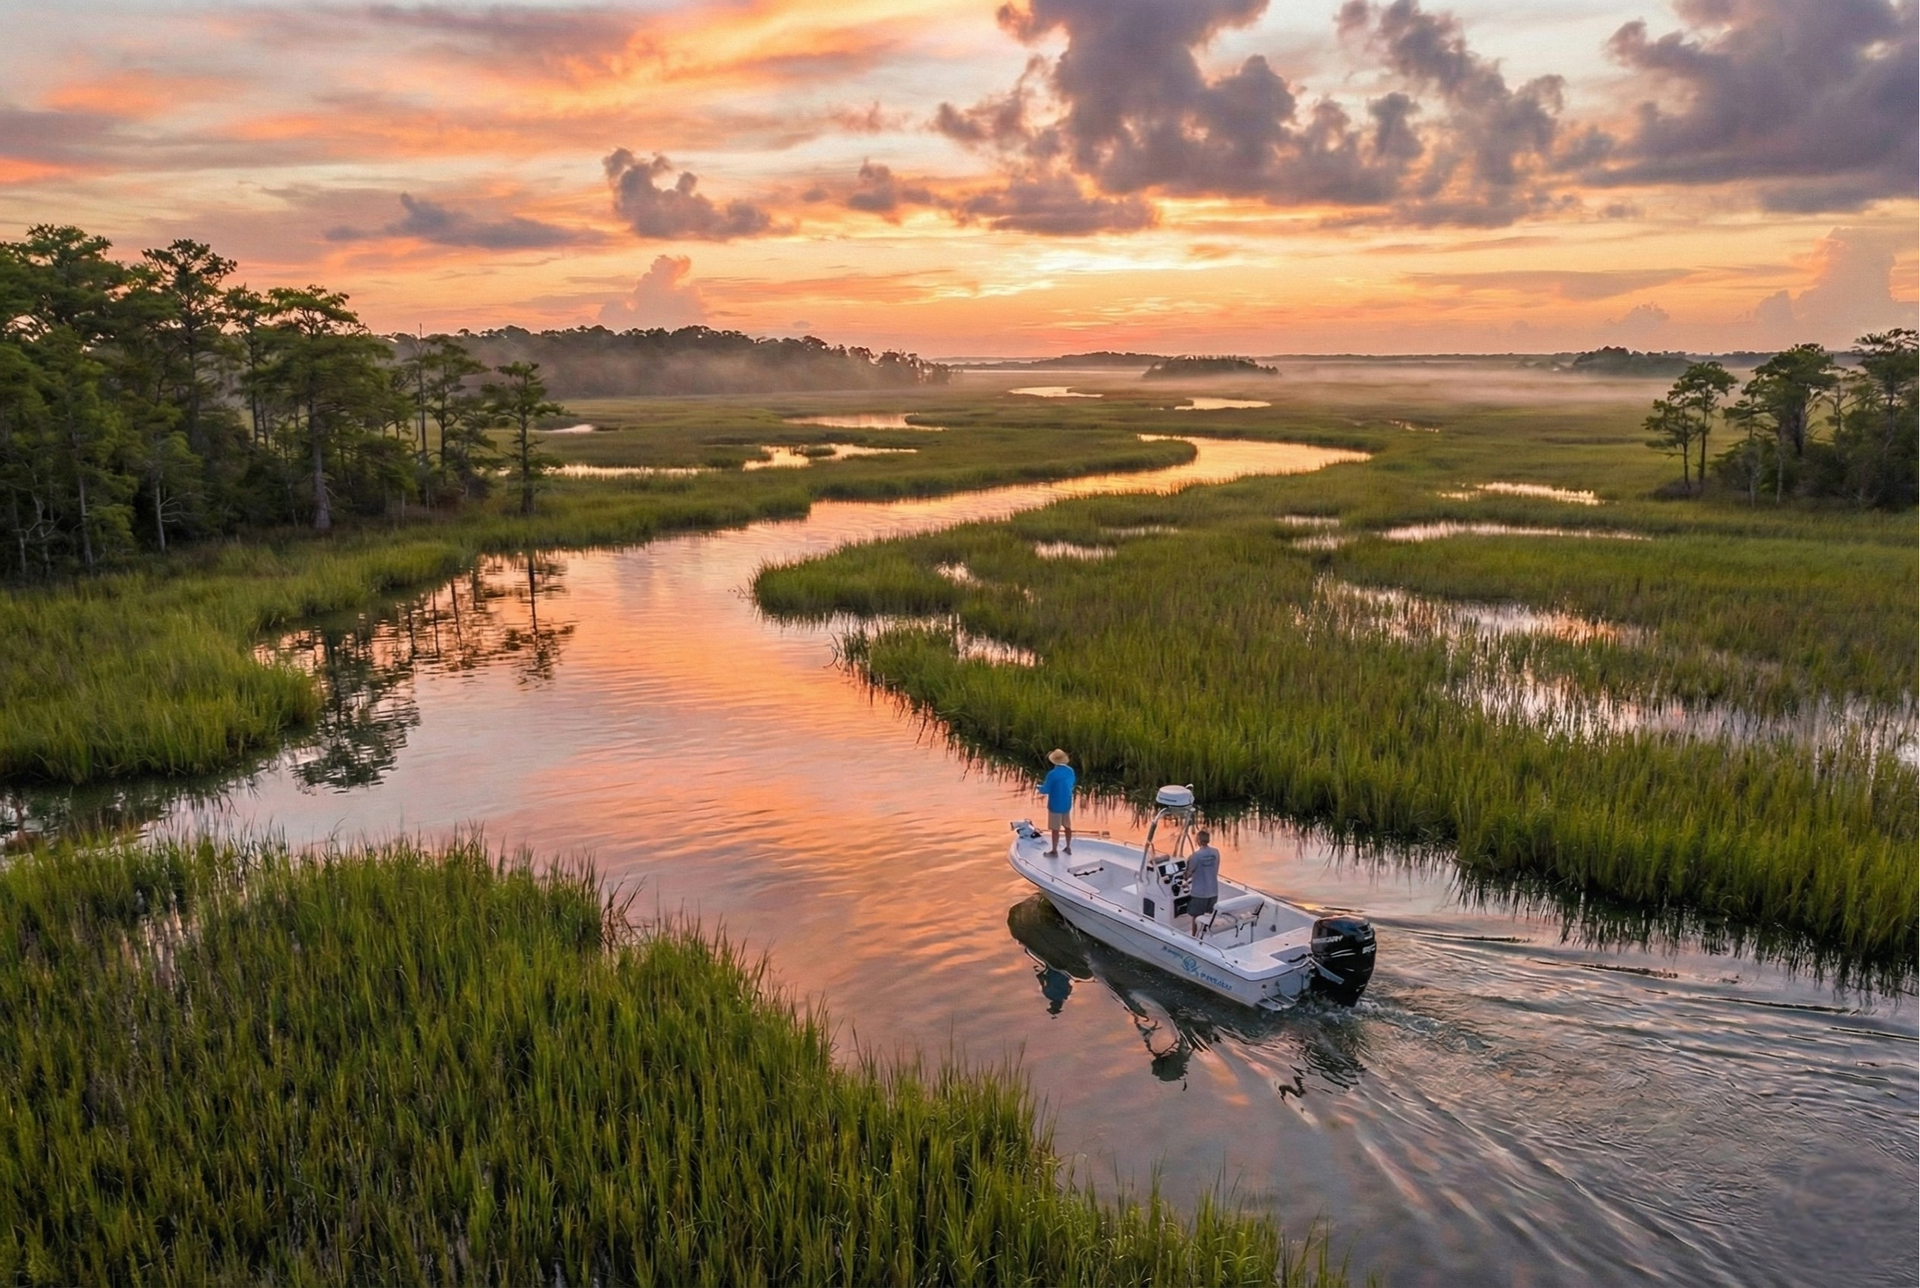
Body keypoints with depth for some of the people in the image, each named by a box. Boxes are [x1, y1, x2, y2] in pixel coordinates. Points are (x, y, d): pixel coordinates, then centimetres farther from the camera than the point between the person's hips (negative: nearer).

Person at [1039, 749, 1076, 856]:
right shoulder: (1070, 771, -4)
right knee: (1067, 826, 19)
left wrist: (1040, 787, 6)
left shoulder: (1052, 774, -24)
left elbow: (1045, 790, -18)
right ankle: (1068, 848, 30)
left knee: (1055, 829, 5)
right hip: (1067, 804, 6)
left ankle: (1054, 851, 15)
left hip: (1055, 805, -6)